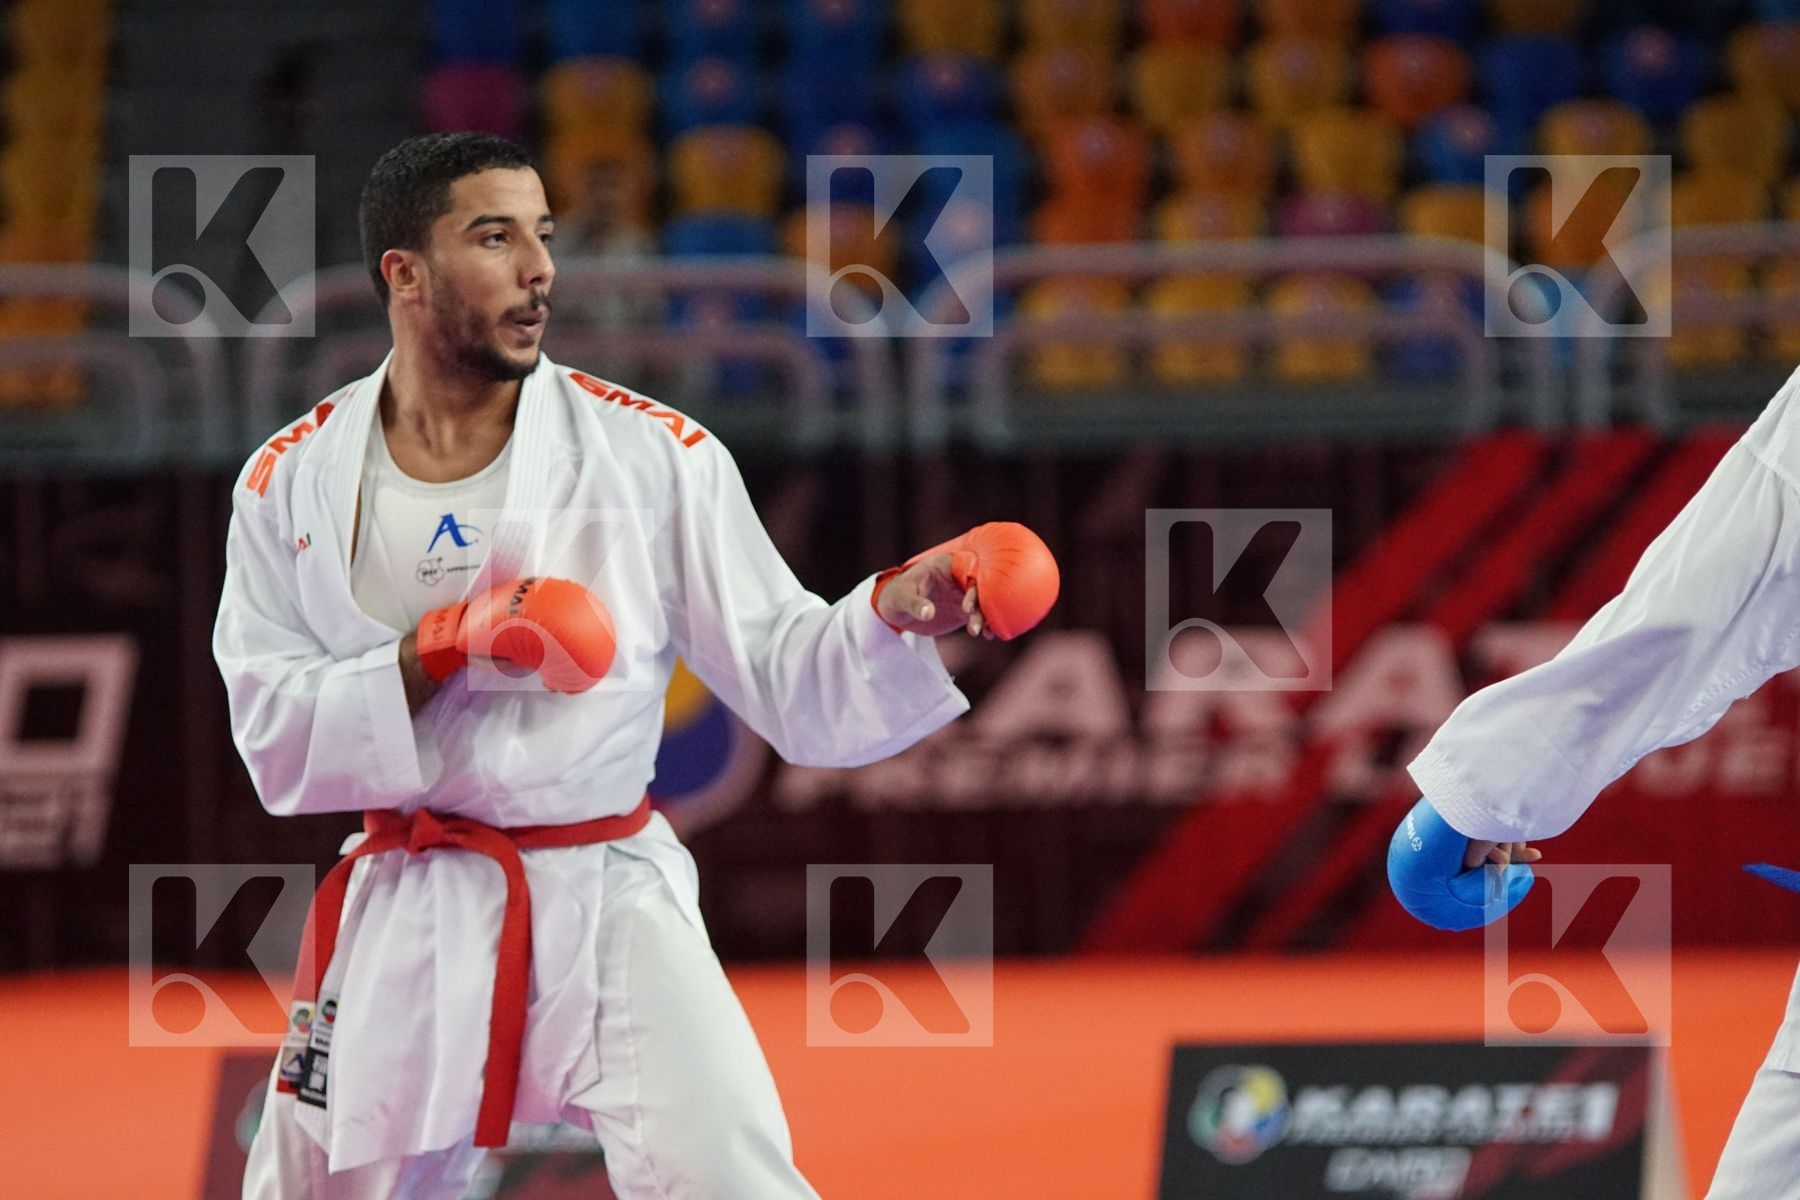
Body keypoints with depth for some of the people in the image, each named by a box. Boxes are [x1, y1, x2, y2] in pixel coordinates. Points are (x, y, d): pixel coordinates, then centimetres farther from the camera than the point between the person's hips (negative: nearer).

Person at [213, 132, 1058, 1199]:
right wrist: (442, 647, -18)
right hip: (403, 925, 2)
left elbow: (797, 687, -3)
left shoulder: (651, 455, -3)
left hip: (609, 905, -2)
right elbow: (278, 742, -5)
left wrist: (894, 612, -24)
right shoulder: (293, 485, 1)